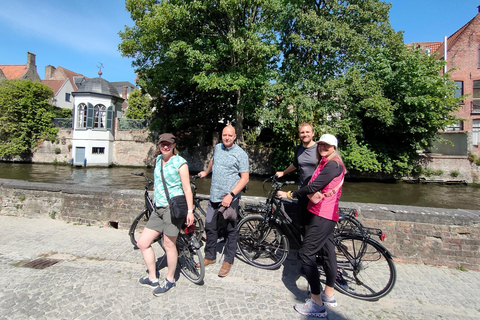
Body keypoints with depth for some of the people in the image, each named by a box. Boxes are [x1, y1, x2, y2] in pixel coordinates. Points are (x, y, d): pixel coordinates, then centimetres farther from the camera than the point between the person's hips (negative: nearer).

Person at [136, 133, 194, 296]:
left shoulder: (180, 162, -8)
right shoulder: (158, 159, 13)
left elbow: (187, 189, -10)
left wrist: (190, 211, -15)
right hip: (158, 209, 8)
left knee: (169, 245, 3)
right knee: (143, 243, 9)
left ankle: (170, 280, 26)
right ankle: (152, 278, 27)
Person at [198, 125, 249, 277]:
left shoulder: (241, 154, -9)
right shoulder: (217, 148, 9)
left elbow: (245, 178, -13)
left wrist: (230, 195, -21)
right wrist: (206, 172, 45)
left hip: (230, 198, -5)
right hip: (214, 196, 6)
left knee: (230, 230, 6)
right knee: (210, 227, 12)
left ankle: (228, 261, 22)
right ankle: (210, 256, 30)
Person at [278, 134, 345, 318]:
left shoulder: (333, 164, -15)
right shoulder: (326, 163, 17)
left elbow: (314, 187, -21)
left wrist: (290, 194, -12)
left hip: (323, 215, -10)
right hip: (324, 214, 10)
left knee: (306, 253, -10)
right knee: (327, 253, 17)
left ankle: (317, 304, -2)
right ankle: (329, 296, 32)